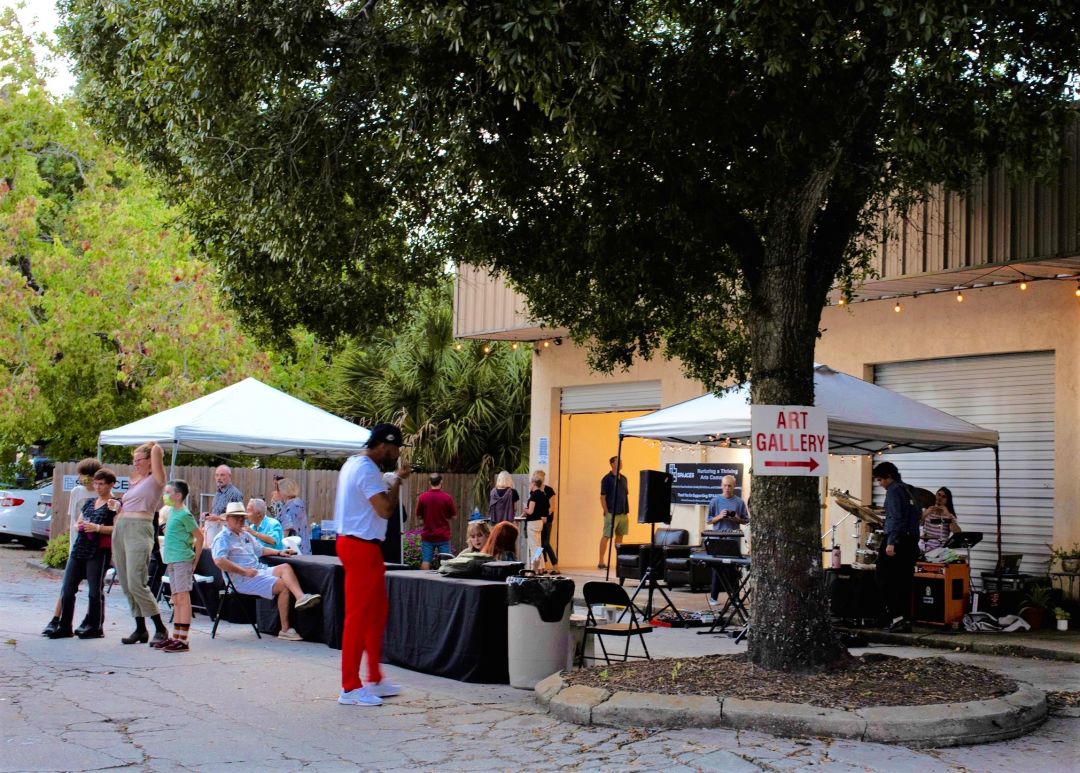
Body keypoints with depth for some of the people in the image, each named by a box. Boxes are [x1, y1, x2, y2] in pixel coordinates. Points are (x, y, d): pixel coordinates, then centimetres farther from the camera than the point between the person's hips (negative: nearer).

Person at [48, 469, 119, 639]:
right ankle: (64, 626, 11)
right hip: (79, 549, 7)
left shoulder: (114, 505, -2)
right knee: (67, 588, 4)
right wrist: (79, 526, 4)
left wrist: (98, 528, -19)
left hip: (99, 552, -7)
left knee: (95, 590, -2)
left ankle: (95, 627, 8)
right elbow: (77, 524, 26)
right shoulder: (89, 502, 21)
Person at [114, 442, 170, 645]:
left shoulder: (156, 480, -1)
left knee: (136, 584, -14)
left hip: (139, 529, -8)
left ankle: (160, 629, -7)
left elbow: (157, 450, -12)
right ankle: (140, 629, 12)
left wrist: (155, 448, 10)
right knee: (126, 585, 6)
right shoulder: (134, 482, 21)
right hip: (120, 529, 8)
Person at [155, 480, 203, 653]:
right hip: (172, 560, 9)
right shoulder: (171, 511, 14)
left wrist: (195, 559, -7)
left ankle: (183, 640, -8)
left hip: (182, 560, -9)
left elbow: (199, 536, -10)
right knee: (176, 600, 12)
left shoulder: (184, 514, -12)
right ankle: (175, 637, 18)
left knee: (183, 598, -8)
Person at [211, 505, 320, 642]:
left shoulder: (245, 535, 25)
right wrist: (244, 571, -22)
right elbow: (219, 561, -20)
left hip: (259, 570, 8)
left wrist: (279, 552, 18)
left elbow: (260, 549, 35)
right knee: (284, 585, -23)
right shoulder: (222, 538, -4)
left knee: (285, 567, -19)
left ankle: (301, 597, -41)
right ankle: (285, 629, -23)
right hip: (243, 579, -8)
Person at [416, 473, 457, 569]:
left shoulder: (422, 497, -6)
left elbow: (418, 516, 4)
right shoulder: (447, 497, -8)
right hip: (443, 536, -1)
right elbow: (454, 516, -1)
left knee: (425, 562, 4)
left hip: (427, 536, 1)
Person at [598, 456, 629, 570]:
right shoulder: (607, 479, -6)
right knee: (606, 537, -5)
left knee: (620, 536, 11)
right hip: (612, 513, -6)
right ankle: (601, 562, -3)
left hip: (623, 513, 6)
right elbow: (602, 497, -7)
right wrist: (606, 512, -12)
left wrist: (627, 512, 12)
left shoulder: (623, 478, 13)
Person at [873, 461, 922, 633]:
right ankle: (906, 620, 9)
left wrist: (891, 542, -22)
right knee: (904, 582, 9)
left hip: (896, 541, -9)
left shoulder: (893, 491, -9)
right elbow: (919, 513, 20)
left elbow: (896, 518, -18)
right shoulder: (909, 490, 16)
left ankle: (896, 616, -12)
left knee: (884, 580, -5)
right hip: (912, 540, 9)